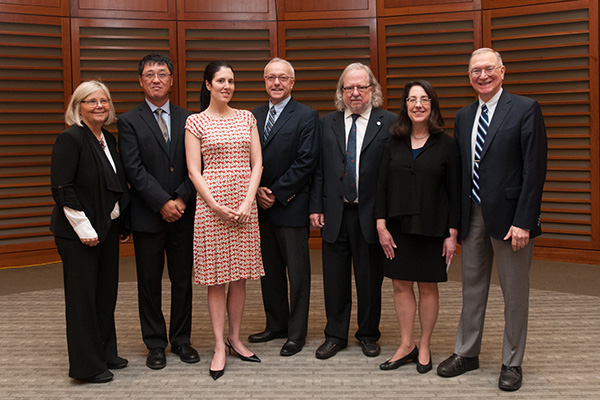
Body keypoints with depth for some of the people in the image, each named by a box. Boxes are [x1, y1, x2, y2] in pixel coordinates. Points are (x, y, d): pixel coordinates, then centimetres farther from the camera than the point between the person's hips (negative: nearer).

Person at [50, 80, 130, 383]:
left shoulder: (108, 139, 10)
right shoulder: (70, 139, -13)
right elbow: (62, 190, -17)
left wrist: (122, 225, 13)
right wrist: (83, 228, -18)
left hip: (108, 228, 8)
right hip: (79, 233, -8)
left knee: (106, 294, 15)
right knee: (83, 296, 2)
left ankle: (105, 353, 29)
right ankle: (86, 366, 12)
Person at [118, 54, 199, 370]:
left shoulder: (187, 119, 9)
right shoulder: (129, 121, 0)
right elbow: (134, 169, -9)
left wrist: (181, 199, -10)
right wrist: (163, 203, -16)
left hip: (183, 214, 3)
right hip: (148, 216, -2)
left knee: (183, 280, 10)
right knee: (149, 282, 6)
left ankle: (181, 340, 23)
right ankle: (155, 344, 19)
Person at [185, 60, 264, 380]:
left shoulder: (246, 118, 10)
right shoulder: (196, 122, 0)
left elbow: (256, 165, 7)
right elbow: (194, 171, -3)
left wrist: (247, 203, -6)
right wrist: (217, 207, -13)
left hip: (244, 205, 3)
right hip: (212, 204, -3)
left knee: (240, 276, 9)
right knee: (216, 277, 1)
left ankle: (235, 338, 23)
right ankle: (219, 346, 10)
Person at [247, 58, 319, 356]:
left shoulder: (306, 116, -5)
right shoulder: (254, 116, 13)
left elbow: (306, 162, -12)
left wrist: (276, 193, -13)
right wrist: (257, 190, -4)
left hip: (291, 206, -6)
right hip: (261, 206, 6)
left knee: (298, 271, 3)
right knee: (269, 270, 14)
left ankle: (296, 333, 13)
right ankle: (276, 324, 28)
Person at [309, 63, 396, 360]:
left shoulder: (390, 123, -2)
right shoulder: (327, 123, 9)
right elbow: (318, 170, 8)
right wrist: (316, 207, 1)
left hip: (371, 214, -2)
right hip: (335, 213, 2)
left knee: (370, 279, 9)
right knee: (335, 279, 10)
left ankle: (368, 334, 27)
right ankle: (335, 335, 24)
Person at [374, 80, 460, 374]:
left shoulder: (446, 145, -2)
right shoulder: (394, 143, 5)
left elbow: (454, 192, -3)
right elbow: (382, 186, 5)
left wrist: (452, 234, -6)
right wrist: (381, 226, -2)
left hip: (431, 227, -2)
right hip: (399, 226, 3)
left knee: (427, 287, 6)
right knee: (401, 285, 7)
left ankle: (424, 347, 20)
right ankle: (406, 346, 19)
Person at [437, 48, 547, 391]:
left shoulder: (525, 109, -7)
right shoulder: (464, 116, 12)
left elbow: (535, 169, -12)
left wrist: (523, 221, -17)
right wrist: (455, 218, 7)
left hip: (509, 217, -5)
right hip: (473, 217, 6)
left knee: (515, 294, 6)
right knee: (472, 288, 15)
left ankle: (512, 363, 20)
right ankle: (467, 353, 29)